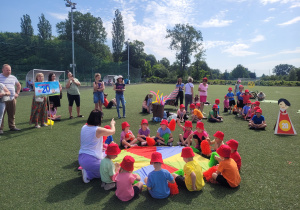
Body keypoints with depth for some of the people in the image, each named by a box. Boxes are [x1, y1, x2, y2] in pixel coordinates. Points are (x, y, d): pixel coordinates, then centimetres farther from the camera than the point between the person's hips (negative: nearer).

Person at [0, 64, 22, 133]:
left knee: (12, 114, 10)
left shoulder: (13, 77, 14)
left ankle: (12, 126, 20)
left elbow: (19, 85, 26)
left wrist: (17, 93, 16)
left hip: (12, 99, 4)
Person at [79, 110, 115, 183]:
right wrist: (112, 124, 21)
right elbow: (112, 131, -2)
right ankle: (88, 175, -5)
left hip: (81, 158, 8)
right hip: (91, 160, -7)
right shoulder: (98, 130, -18)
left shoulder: (84, 127, 4)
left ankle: (86, 170, 10)